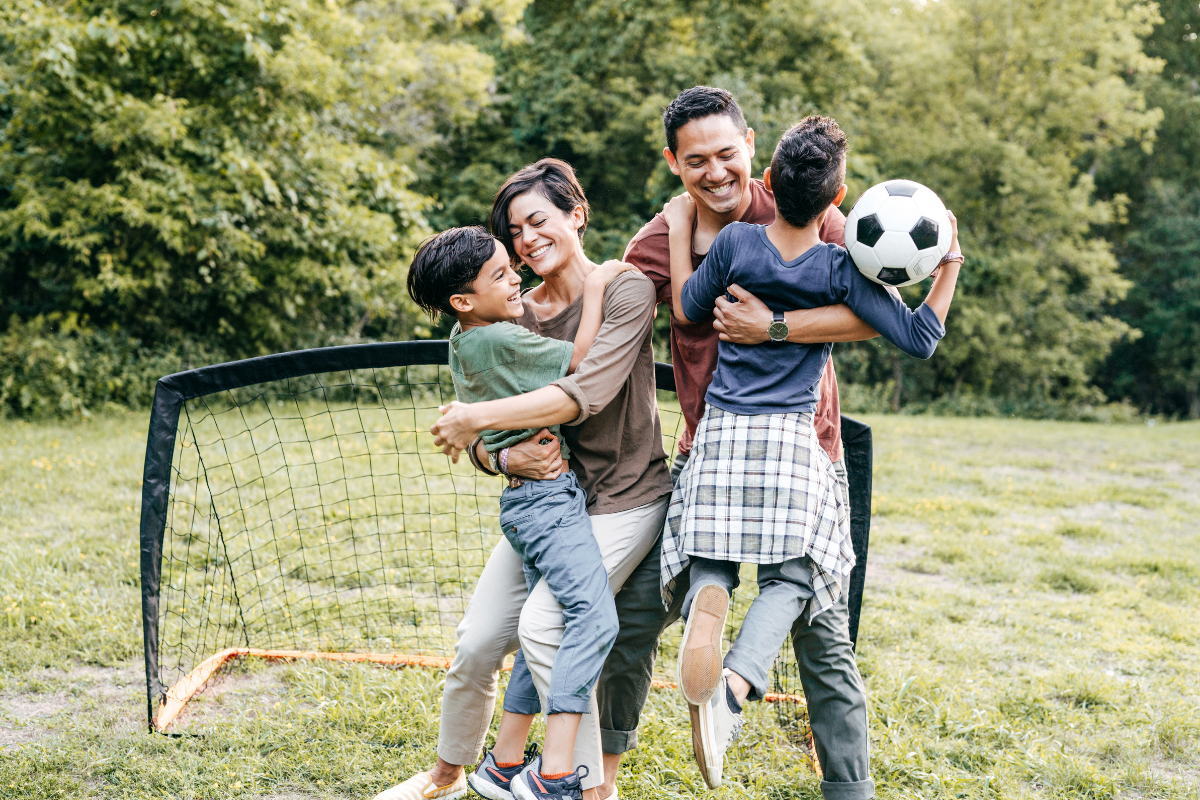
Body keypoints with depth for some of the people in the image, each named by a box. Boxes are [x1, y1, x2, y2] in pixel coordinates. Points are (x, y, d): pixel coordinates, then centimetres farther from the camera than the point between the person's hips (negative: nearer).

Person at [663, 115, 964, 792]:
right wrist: (950, 264, 6)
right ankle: (737, 684, -21)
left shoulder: (735, 241, 0)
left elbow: (687, 309, 15)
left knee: (711, 560, 10)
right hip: (795, 441, -1)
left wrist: (680, 226, 23)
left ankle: (706, 603, -29)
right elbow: (920, 338, -1)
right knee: (791, 577, 5)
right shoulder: (842, 268, -3)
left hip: (722, 433, 2)